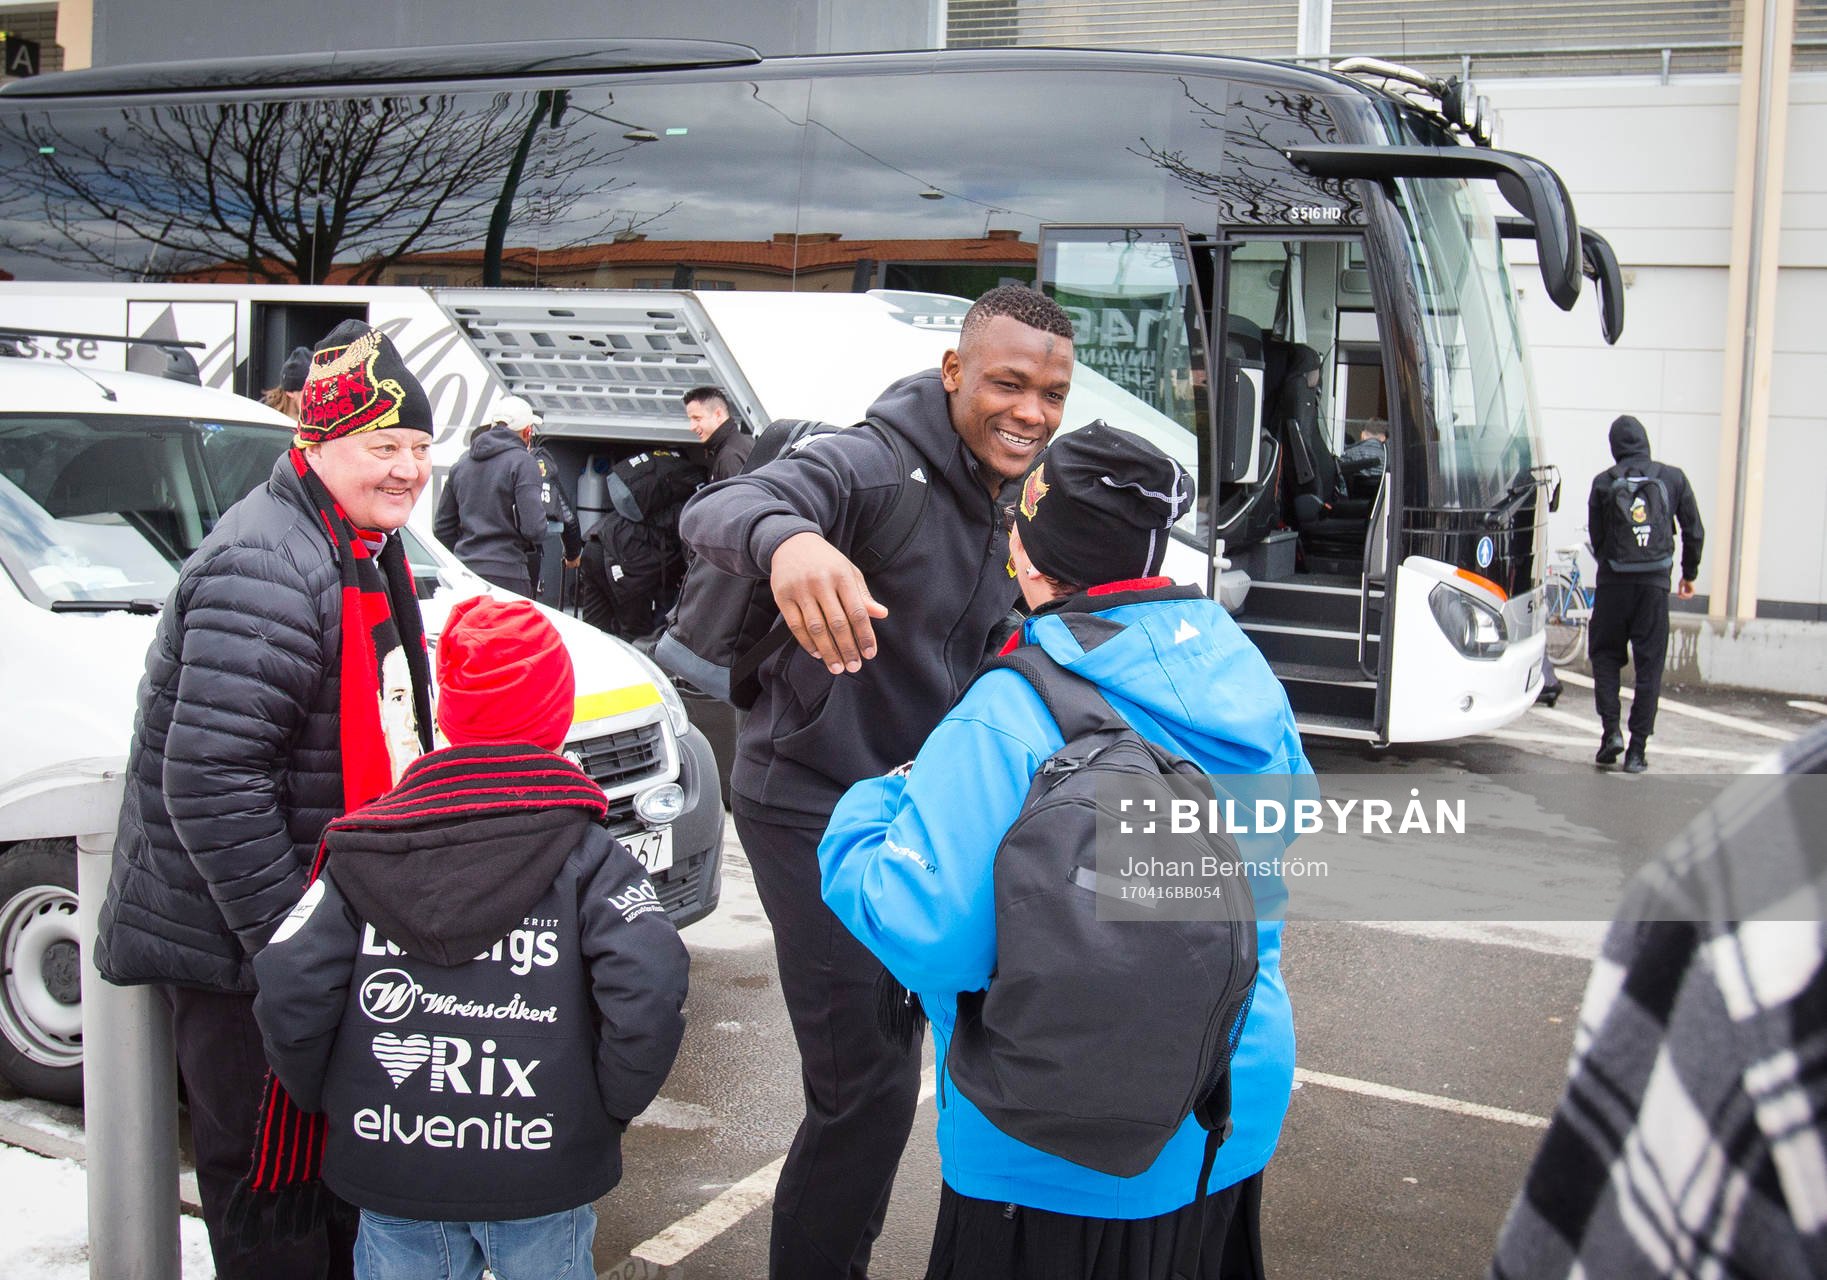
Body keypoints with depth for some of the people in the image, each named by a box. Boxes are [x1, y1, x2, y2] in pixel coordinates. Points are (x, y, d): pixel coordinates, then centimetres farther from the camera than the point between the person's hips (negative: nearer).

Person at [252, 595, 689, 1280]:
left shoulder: (364, 853, 1)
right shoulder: (586, 855, -5)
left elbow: (290, 994, -8)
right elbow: (648, 990, -20)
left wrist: (332, 1105, 8)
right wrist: (607, 1108, -5)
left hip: (391, 1169, 2)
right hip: (542, 1170, -1)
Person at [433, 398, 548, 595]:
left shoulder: (461, 463, 15)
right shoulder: (523, 462, -6)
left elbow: (442, 529, 18)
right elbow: (534, 528, -14)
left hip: (464, 572, 7)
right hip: (507, 575, -7)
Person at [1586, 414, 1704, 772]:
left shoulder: (1603, 482, 0)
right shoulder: (1673, 478, 4)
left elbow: (1596, 538, 4)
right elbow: (1694, 532, 7)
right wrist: (1689, 574, 20)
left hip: (1613, 582, -1)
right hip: (1655, 584, 1)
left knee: (1605, 655, 14)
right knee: (1649, 665, 5)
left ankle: (1611, 731, -1)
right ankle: (1637, 749, 4)